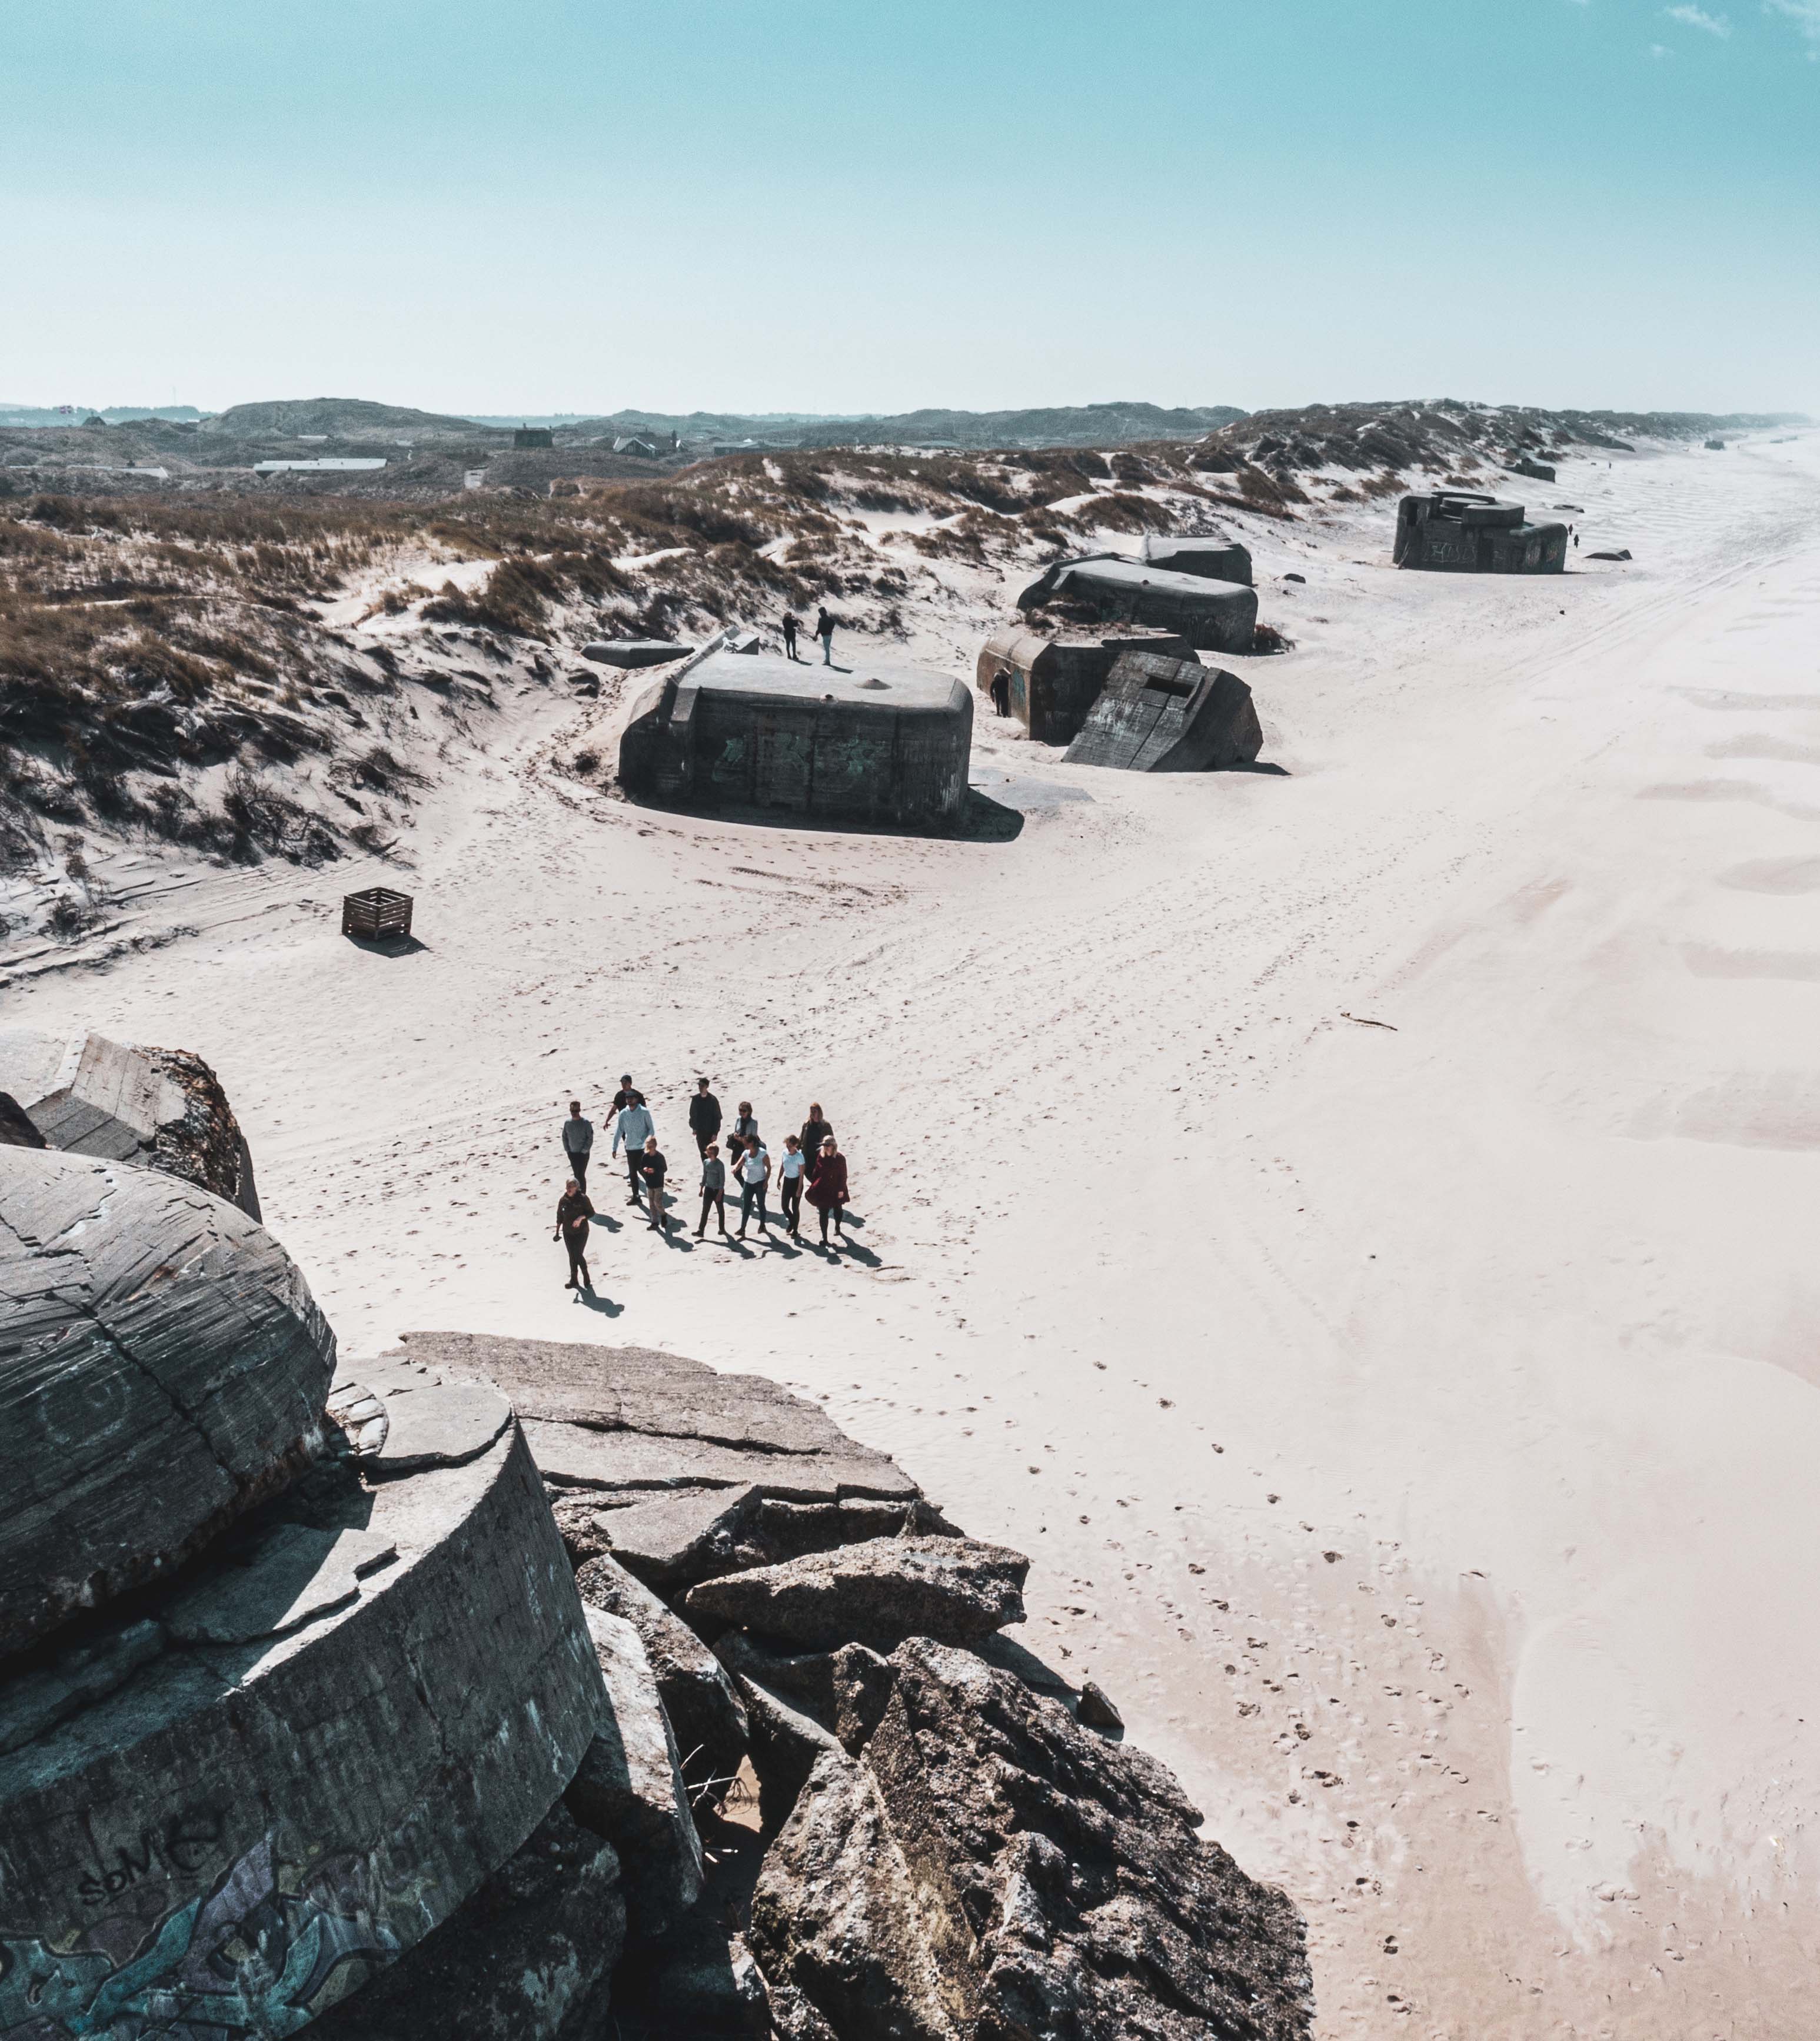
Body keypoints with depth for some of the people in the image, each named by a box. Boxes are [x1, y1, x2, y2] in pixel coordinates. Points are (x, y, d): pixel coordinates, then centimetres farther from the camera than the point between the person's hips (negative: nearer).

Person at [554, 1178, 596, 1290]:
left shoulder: (583, 1199, -11)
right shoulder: (563, 1200, 0)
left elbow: (591, 1213, -5)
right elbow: (560, 1217, 9)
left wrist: (581, 1217, -22)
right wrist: (557, 1232, 11)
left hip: (581, 1231, -4)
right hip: (568, 1233, 4)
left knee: (579, 1255, -10)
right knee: (572, 1256, 9)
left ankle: (586, 1277, 12)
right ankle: (573, 1279, 20)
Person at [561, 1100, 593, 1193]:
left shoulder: (586, 1123, -12)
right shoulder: (567, 1123, 1)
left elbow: (590, 1139, -10)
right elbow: (564, 1137, 11)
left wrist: (584, 1151, -13)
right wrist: (567, 1150, 4)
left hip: (583, 1153, -4)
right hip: (572, 1153, 4)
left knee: (581, 1175, -8)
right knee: (576, 1175, 11)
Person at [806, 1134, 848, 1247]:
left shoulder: (840, 1158, -16)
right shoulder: (821, 1157, -5)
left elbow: (843, 1175, -12)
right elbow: (817, 1171, 5)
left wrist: (841, 1190, -12)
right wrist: (813, 1184, 6)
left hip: (836, 1189, -2)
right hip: (823, 1189, 2)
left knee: (837, 1209, 21)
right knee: (823, 1213, -3)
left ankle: (837, 1227, 47)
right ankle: (824, 1237, 0)